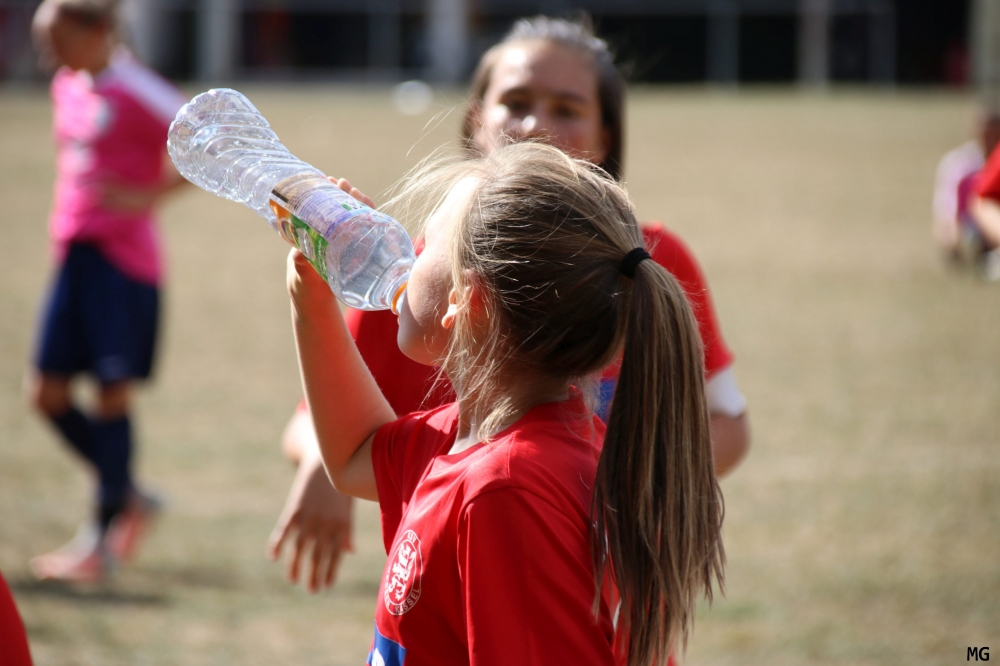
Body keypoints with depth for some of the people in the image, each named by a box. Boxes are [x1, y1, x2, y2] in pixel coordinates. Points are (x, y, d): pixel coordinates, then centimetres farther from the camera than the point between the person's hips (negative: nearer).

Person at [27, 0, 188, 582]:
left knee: (113, 392, -3)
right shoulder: (68, 87, 12)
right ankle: (130, 496, 22)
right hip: (74, 251, 8)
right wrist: (67, 220, 14)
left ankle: (103, 539, 5)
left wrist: (147, 195, -21)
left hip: (123, 256, -8)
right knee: (48, 391, 5)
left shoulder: (134, 91, -12)